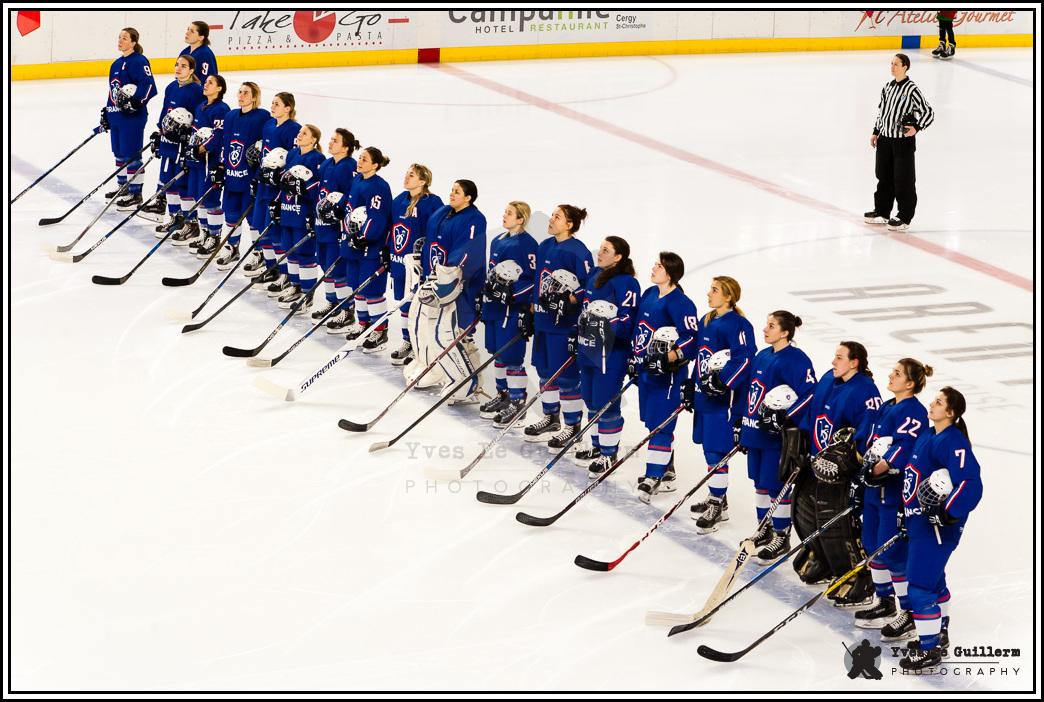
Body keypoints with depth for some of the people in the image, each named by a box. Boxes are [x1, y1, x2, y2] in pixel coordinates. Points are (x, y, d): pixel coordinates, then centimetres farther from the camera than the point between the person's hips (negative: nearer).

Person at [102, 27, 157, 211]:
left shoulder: (139, 61, -12)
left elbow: (149, 85, -21)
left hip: (133, 116, -9)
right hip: (116, 115, 9)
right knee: (119, 153, 17)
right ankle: (123, 187, 30)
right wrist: (106, 112, 22)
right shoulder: (117, 64, 16)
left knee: (131, 155, -6)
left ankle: (135, 194, 0)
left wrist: (134, 99, -29)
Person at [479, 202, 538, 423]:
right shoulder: (497, 241, 14)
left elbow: (533, 278, -15)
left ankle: (517, 402, 1)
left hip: (514, 308, -9)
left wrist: (512, 293, -23)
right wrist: (485, 295, 20)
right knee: (498, 352, 16)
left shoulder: (527, 243, -12)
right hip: (494, 304, 9)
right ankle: (503, 395, 29)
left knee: (512, 355, -7)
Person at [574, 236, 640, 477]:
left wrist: (607, 328, -30)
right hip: (588, 349, 9)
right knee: (591, 400, 17)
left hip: (611, 353, -9)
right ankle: (597, 445, 32)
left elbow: (628, 320, -18)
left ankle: (609, 454, 6)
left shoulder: (626, 283, -15)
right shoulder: (595, 275, 12)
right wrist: (577, 337, 21)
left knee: (605, 403, -5)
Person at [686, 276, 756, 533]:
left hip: (725, 398, -9)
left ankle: (718, 507, 0)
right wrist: (692, 385, 19)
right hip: (704, 395, 9)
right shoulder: (706, 321, 13)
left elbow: (745, 358, -23)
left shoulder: (737, 324, -14)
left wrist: (722, 381, -27)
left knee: (717, 451, -7)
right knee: (708, 448, 15)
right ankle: (717, 499, 27)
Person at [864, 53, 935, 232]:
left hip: (903, 140, -7)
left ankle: (905, 217, 8)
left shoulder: (911, 90, -14)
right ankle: (882, 212, 27)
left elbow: (928, 112, -11)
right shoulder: (888, 87, 8)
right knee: (884, 176, 15)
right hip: (885, 138, 7)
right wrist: (876, 132, 19)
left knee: (903, 180, -1)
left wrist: (917, 127, -21)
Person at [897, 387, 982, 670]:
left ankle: (929, 651, -1)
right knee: (934, 580, 23)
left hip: (937, 525, -10)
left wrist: (948, 513, -31)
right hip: (920, 520, 10)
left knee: (921, 586, -9)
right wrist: (907, 510, 22)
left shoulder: (952, 442, -19)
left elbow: (970, 483, -28)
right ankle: (939, 634, 39)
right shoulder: (928, 435, 11)